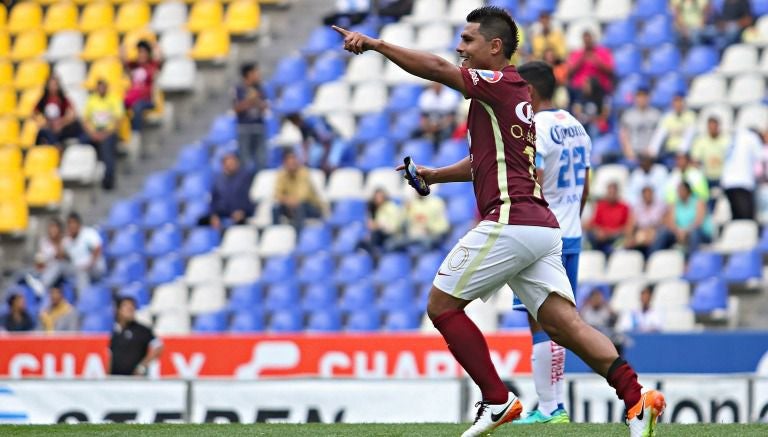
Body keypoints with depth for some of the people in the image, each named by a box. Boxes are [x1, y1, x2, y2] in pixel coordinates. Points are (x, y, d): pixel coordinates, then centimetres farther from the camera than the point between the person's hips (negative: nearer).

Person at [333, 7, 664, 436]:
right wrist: (434, 175, 28)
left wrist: (375, 43, -11)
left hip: (510, 221, -9)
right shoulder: (514, 95, 24)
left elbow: (436, 68, -15)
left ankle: (497, 401, 0)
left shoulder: (502, 83, -4)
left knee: (441, 305, 2)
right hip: (542, 226, 9)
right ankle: (637, 399, -14)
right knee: (565, 324, 0)